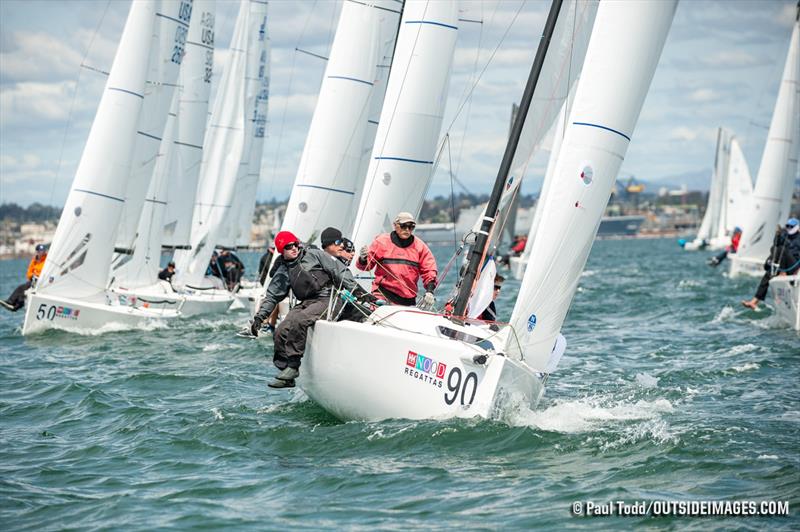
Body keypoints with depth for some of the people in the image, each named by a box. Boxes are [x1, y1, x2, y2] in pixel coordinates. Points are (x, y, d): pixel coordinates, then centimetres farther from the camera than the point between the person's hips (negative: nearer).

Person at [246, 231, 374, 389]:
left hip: (327, 300, -5)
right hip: (305, 303, 5)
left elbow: (340, 271, 0)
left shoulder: (314, 255, 3)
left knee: (298, 320, -31)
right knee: (280, 332, -14)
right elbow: (271, 296, 21)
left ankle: (293, 366, -24)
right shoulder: (282, 273, 14)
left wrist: (357, 290, -9)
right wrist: (259, 317, 11)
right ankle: (286, 376, -4)